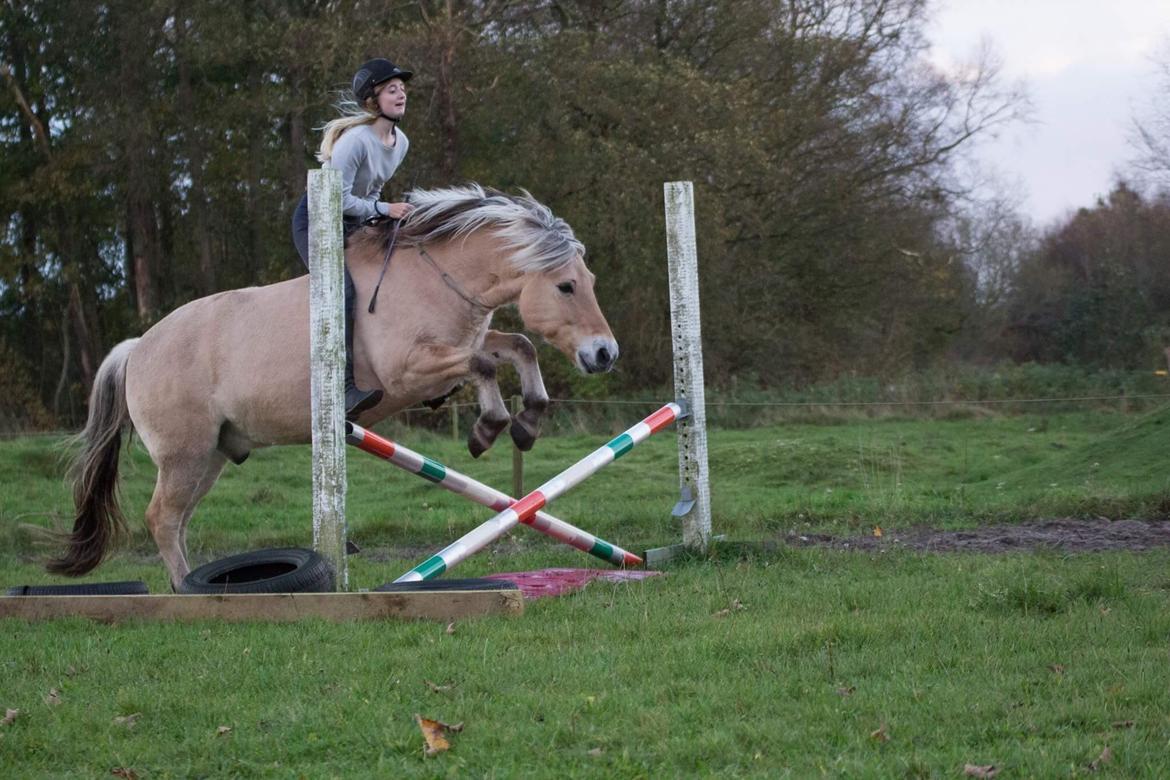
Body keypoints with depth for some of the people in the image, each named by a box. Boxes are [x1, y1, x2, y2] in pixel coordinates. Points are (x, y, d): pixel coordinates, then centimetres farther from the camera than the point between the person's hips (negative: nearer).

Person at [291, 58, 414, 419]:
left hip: (354, 225, 9)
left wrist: (377, 215, 2)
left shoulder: (401, 142, 3)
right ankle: (345, 389, -35)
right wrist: (383, 209, -22)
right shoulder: (355, 139, -24)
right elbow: (337, 198, -25)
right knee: (341, 291, -27)